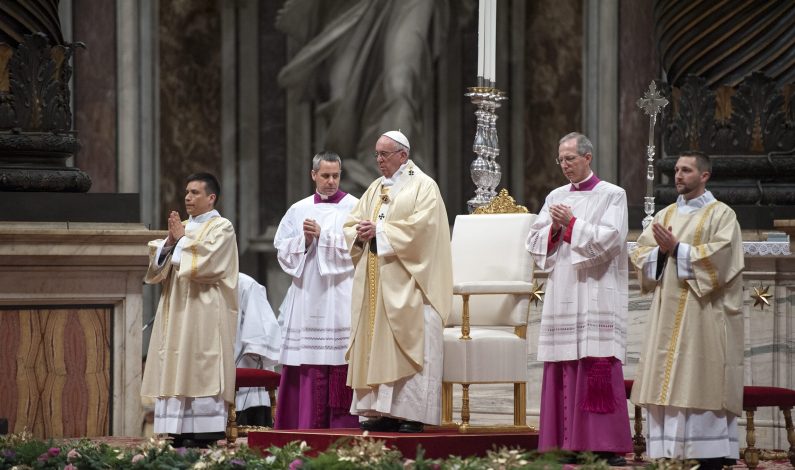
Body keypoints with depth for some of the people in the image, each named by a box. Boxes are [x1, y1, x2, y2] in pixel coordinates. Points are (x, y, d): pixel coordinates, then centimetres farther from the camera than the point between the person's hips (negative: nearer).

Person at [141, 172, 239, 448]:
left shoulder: (221, 228, 1)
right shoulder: (182, 227, 19)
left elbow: (206, 262, -15)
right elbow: (157, 264, 11)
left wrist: (182, 240, -6)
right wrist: (170, 242, -6)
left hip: (204, 313, -7)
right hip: (176, 312, 7)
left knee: (201, 372, -11)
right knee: (175, 372, 0)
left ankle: (206, 434, -13)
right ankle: (179, 434, -1)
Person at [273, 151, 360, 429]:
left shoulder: (353, 207, 4)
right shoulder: (298, 210, 15)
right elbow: (283, 250, 11)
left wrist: (322, 235, -12)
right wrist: (304, 240, -7)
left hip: (339, 296, -3)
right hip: (306, 297, 3)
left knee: (339, 363, -9)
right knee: (307, 369, -1)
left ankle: (342, 428, -7)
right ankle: (306, 429, 1)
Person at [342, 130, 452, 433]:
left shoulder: (423, 187, -2)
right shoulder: (376, 189, 18)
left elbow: (420, 226, -17)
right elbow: (352, 225, 15)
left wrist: (379, 231, -16)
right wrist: (360, 234, -8)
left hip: (407, 285, -7)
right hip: (375, 283, 7)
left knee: (408, 345, -8)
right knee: (376, 344, 2)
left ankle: (412, 413, -9)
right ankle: (382, 411, 4)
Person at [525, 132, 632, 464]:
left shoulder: (612, 196, 1)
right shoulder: (555, 198, 16)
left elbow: (609, 239, -10)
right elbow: (534, 243, 13)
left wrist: (571, 223, -11)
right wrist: (554, 228, -5)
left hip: (596, 297, -5)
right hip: (562, 297, 5)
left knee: (599, 371, -10)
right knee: (562, 372, 1)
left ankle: (607, 447, -10)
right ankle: (567, 444, 3)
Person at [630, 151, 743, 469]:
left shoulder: (721, 215, 1)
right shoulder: (665, 215, 17)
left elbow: (720, 256, -13)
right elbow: (640, 255, 10)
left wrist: (677, 249, -13)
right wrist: (661, 251, -10)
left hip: (703, 313, -6)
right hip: (668, 313, 6)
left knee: (702, 384, -9)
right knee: (665, 382, 0)